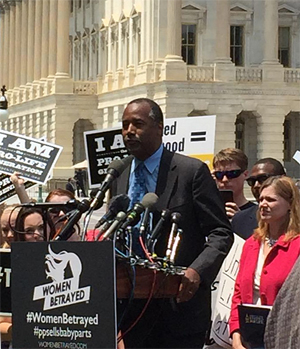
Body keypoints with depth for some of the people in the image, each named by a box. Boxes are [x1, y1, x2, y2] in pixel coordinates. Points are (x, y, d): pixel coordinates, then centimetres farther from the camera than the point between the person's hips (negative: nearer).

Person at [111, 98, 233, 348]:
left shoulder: (192, 171, -6)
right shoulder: (118, 176, 11)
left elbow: (221, 233, -7)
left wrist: (197, 271, -23)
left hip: (179, 304, -5)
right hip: (131, 306, 5)